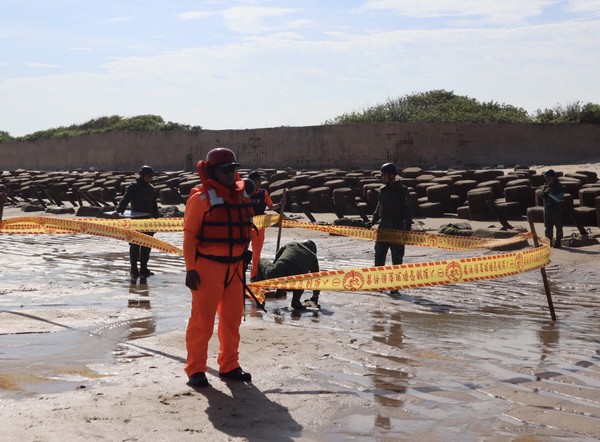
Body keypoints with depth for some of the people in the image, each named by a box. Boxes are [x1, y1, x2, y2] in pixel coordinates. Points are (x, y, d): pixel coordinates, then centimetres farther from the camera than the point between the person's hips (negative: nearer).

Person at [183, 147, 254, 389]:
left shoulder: (241, 196, 11)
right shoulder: (201, 198, -8)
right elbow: (189, 235, -10)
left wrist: (242, 263, 17)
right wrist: (190, 268, -15)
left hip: (235, 267, 7)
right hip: (208, 266, -6)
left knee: (232, 318, 13)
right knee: (202, 319, -1)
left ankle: (229, 366, 25)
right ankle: (195, 370, 8)